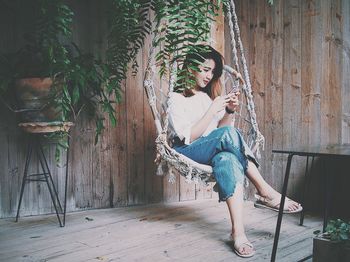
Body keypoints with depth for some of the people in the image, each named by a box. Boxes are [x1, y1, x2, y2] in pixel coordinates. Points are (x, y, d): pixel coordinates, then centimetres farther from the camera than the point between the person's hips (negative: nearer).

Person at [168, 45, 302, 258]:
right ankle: (266, 192, -27)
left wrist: (229, 111, -6)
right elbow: (188, 137, -13)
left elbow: (220, 128, 13)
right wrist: (212, 110, -19)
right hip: (188, 152, -4)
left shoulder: (210, 94, 17)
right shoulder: (176, 98, -2)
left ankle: (238, 232, -46)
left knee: (228, 158, -36)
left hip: (215, 150, 5)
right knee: (228, 134, -34)